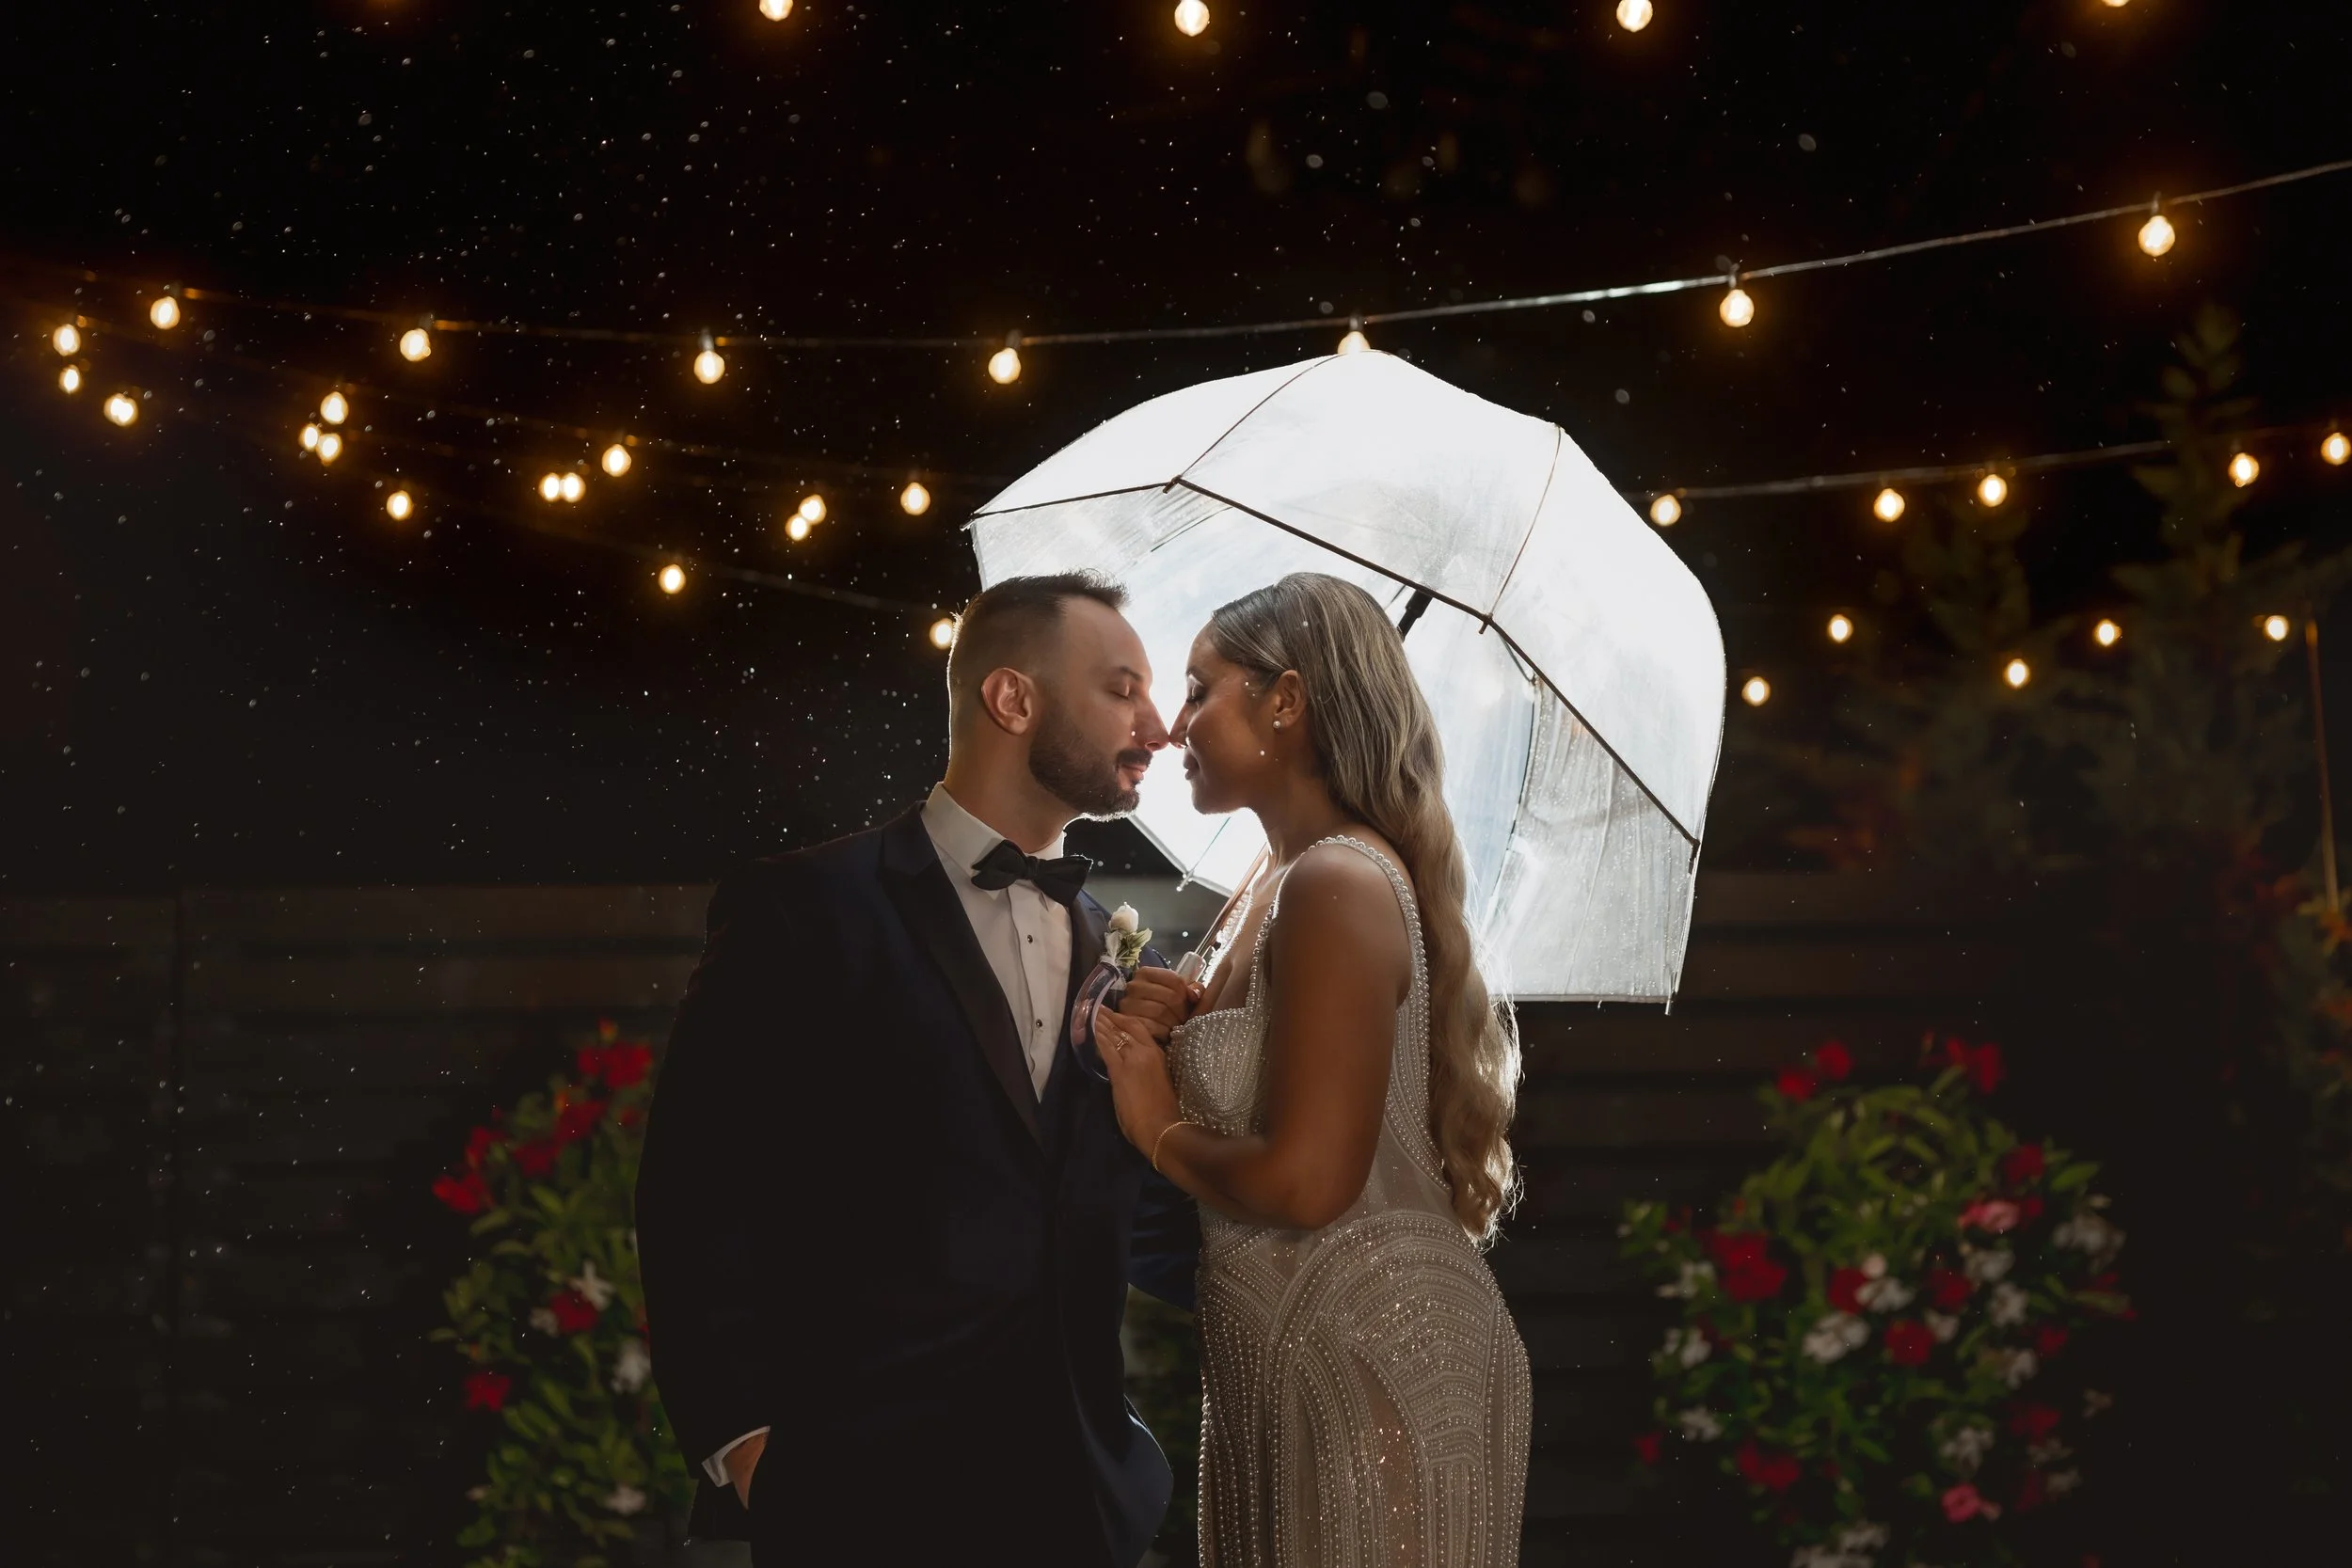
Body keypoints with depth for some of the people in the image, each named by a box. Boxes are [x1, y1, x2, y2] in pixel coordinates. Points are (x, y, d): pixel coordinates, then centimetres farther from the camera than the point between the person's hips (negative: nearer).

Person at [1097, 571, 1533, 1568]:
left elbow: (1306, 1180, -24)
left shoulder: (1338, 884, -17)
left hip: (1367, 1366, -9)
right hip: (1287, 1370, 9)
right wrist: (1184, 1034, 0)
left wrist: (1162, 1129, -8)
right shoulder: (1283, 887, 12)